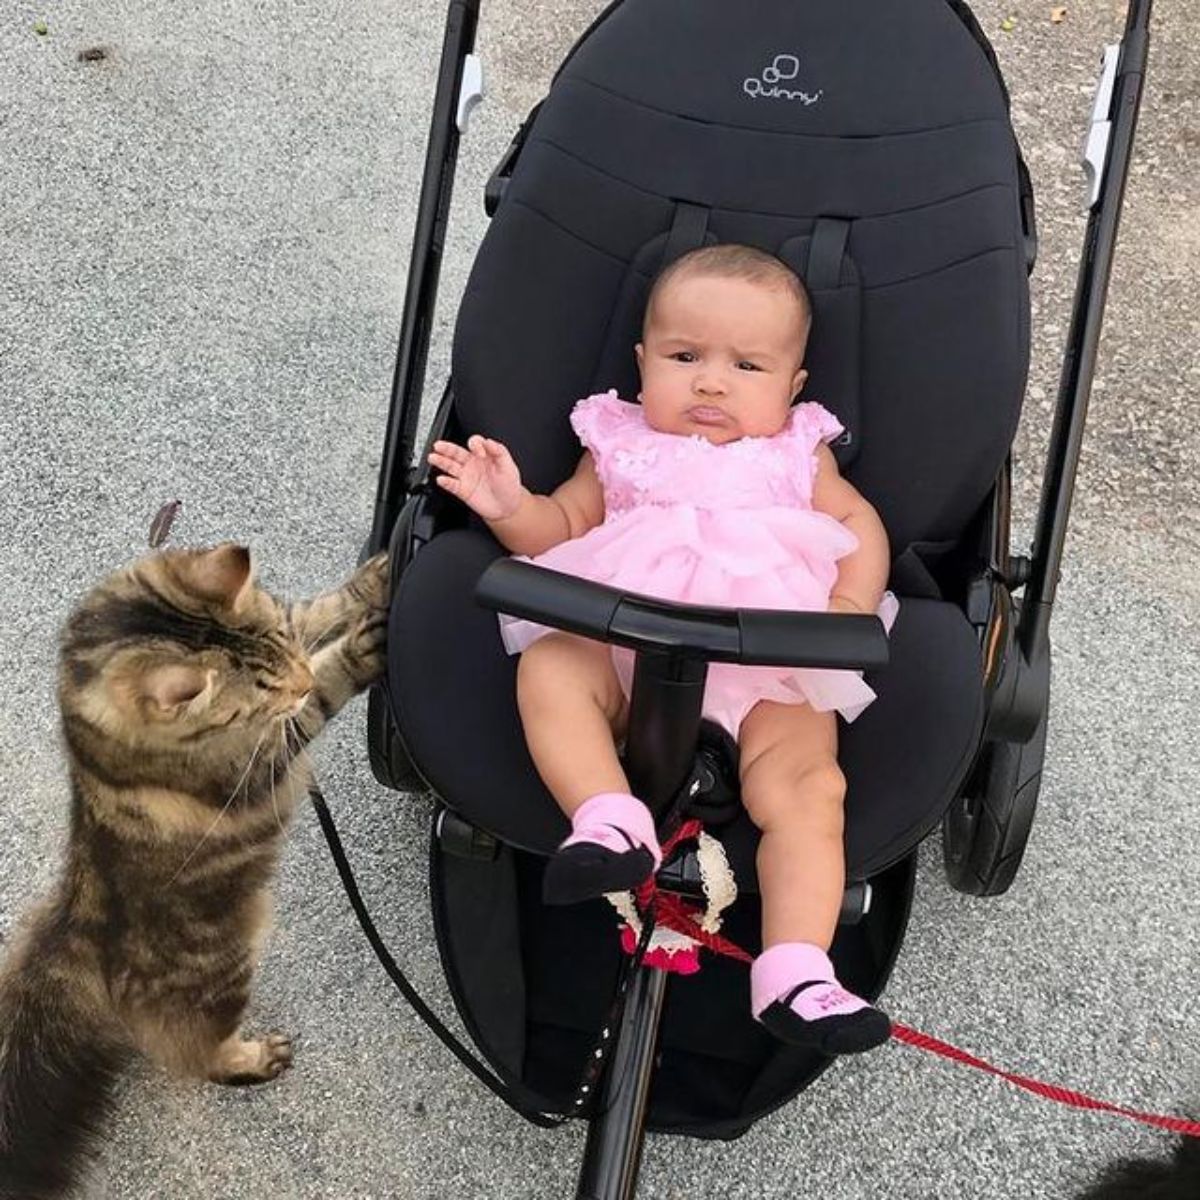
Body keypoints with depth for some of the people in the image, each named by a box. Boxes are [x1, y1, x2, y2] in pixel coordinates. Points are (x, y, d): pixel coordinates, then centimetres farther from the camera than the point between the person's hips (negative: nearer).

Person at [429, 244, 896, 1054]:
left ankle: (796, 973, -30)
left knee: (804, 790, -25)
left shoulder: (799, 454, 22)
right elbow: (563, 528, 21)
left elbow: (862, 525, 17)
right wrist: (511, 508, -2)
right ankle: (610, 821, -41)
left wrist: (851, 605, -3)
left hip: (771, 666, 0)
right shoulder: (622, 445, 22)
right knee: (549, 667, -31)